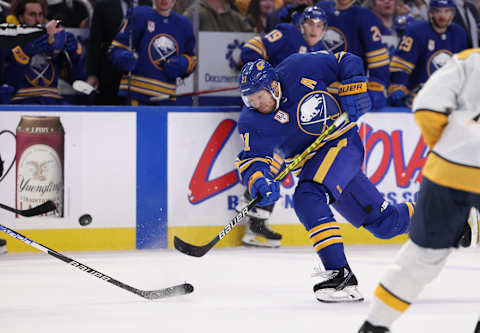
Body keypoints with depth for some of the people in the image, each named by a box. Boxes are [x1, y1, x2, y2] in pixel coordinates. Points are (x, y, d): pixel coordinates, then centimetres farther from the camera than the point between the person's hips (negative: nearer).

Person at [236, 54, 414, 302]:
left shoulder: (301, 69, -17)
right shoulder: (253, 122, -11)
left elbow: (347, 62, -4)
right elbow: (253, 158, -21)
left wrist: (353, 90, -17)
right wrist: (259, 180, -41)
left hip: (343, 142, -5)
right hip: (311, 164, 5)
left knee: (308, 198, -29)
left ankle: (340, 274, -30)